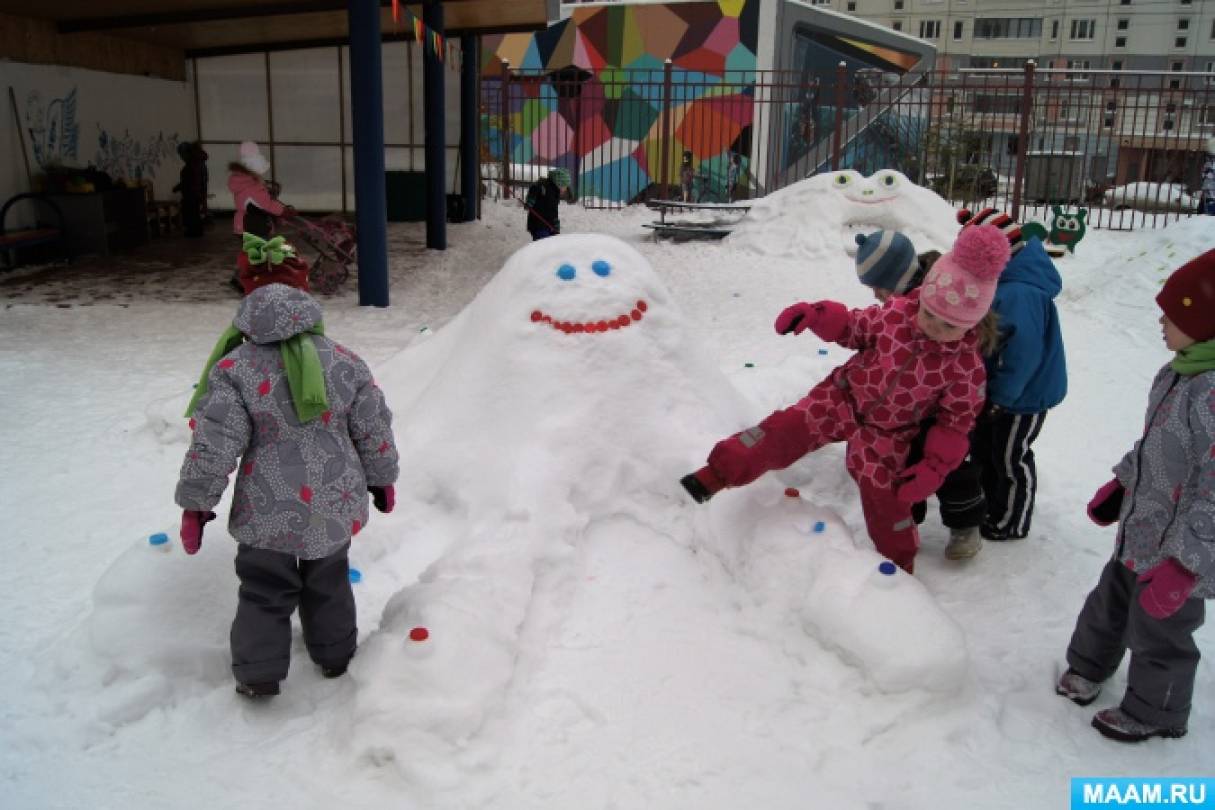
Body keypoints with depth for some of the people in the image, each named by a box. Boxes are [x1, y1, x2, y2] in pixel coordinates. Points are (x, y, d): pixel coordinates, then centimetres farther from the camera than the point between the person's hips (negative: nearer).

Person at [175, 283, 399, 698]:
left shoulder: (234, 369, -10)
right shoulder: (345, 362, -2)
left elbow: (213, 445, -13)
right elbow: (375, 431, 4)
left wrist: (195, 503, -1)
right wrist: (382, 479, 18)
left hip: (269, 512, -3)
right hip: (335, 507, 3)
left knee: (265, 592, 16)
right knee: (328, 584, 23)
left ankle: (258, 675, 24)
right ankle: (335, 656, 38)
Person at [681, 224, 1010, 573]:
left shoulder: (966, 365, -21)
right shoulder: (896, 312, -17)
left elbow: (957, 420, -10)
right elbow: (854, 327, 0)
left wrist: (933, 467, -14)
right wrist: (816, 315, -18)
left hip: (888, 434, -1)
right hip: (844, 397, 2)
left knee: (885, 500, 2)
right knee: (785, 429, -14)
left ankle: (899, 564, 28)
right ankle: (717, 474, -9)